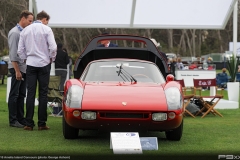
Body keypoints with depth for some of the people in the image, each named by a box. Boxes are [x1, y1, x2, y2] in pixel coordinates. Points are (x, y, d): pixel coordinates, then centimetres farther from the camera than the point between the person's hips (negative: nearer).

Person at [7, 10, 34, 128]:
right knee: (14, 95, -3)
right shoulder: (14, 32, -12)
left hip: (24, 68, 8)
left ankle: (20, 118, 17)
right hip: (17, 68, -8)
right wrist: (17, 71, -19)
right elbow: (13, 54, -16)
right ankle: (13, 120, 1)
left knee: (21, 95, 11)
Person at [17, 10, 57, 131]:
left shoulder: (25, 30, 6)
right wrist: (51, 58, 4)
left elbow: (20, 50, 4)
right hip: (43, 64, -3)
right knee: (43, 94, 2)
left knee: (30, 93, 4)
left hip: (30, 64, 3)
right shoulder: (46, 29, -5)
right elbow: (53, 47, -12)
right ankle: (42, 123, 2)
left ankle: (29, 123, 2)